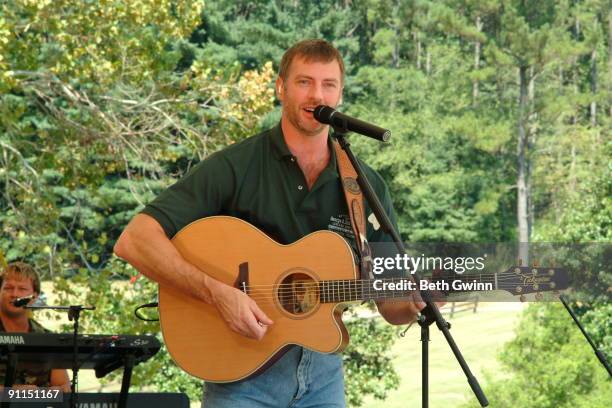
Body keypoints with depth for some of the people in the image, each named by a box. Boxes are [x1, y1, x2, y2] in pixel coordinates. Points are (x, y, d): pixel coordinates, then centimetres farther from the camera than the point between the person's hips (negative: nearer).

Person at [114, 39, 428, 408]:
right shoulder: (234, 167, -10)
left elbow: (391, 305, 7)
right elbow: (134, 241, -19)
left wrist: (419, 302, -16)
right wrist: (218, 293, -28)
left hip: (322, 372, 4)